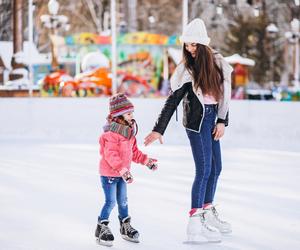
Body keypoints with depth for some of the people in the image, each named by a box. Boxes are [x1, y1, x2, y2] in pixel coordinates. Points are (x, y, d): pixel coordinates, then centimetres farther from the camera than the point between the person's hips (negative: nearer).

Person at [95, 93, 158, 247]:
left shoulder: (130, 132, 7)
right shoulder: (111, 133, -24)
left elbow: (134, 151, 18)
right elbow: (111, 155, -29)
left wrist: (146, 160, 13)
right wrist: (123, 170, -35)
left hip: (122, 172, 8)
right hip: (109, 173, -8)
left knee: (123, 201, 16)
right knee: (110, 201, -5)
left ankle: (126, 227, 27)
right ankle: (101, 229, 7)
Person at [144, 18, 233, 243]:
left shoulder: (217, 62, 3)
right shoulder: (187, 70, -10)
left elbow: (223, 92, 9)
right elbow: (173, 100, -12)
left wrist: (222, 121, 2)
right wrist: (159, 130, -17)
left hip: (212, 119, 6)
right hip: (197, 121, -6)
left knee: (216, 168, 13)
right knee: (204, 169, -11)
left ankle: (208, 214, 28)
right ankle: (195, 225, -11)